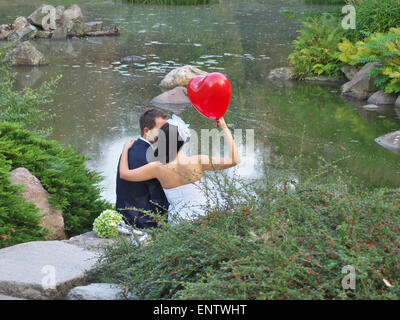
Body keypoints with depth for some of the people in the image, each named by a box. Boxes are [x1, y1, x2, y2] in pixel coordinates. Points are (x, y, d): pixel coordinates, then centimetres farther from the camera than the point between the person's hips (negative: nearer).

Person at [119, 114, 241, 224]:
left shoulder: (158, 168, -10)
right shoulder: (198, 161, -11)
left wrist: (125, 148, 18)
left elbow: (124, 174, 2)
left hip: (177, 221, 1)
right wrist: (225, 128, -1)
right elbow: (234, 160, -7)